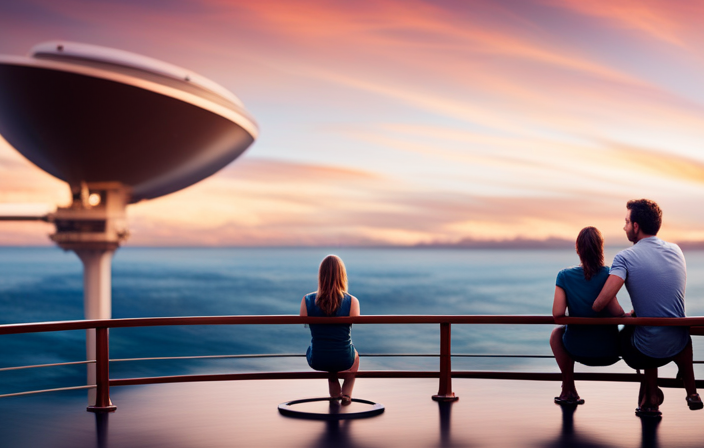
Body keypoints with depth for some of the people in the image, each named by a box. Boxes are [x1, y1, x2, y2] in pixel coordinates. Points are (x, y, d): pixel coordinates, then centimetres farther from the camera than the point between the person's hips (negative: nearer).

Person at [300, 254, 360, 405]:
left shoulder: (307, 301, -15)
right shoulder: (352, 302, -18)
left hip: (316, 360, 1)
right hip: (343, 360, -1)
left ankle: (334, 393, 48)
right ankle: (346, 394, 33)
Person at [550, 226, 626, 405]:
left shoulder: (564, 276, -9)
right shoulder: (607, 274, -13)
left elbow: (557, 313, -14)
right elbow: (616, 312, -22)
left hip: (578, 351, 0)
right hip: (609, 352, 0)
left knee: (557, 333, 34)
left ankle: (568, 389, 34)